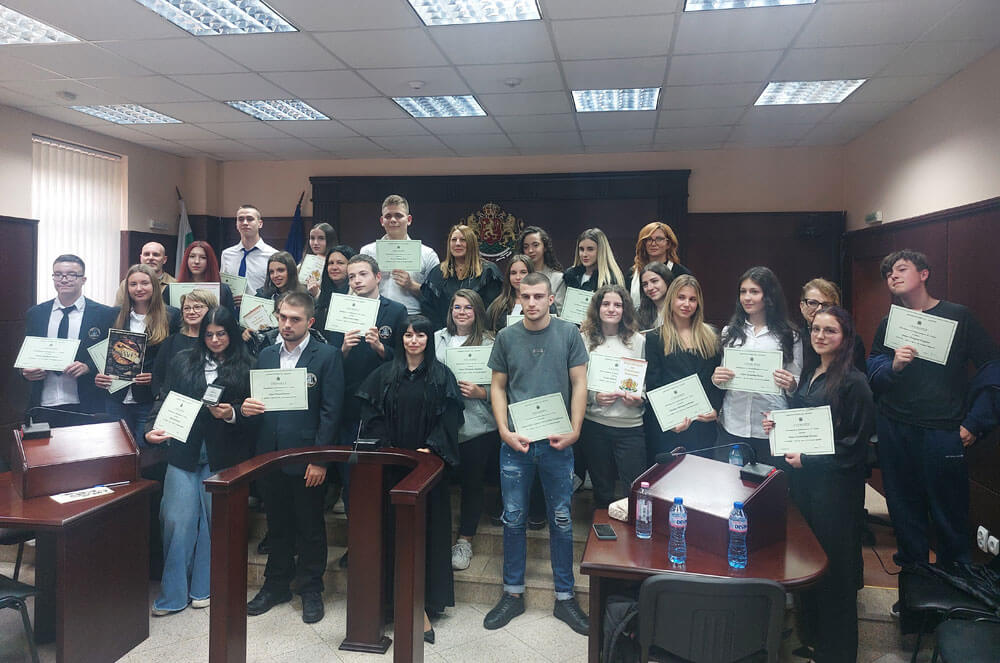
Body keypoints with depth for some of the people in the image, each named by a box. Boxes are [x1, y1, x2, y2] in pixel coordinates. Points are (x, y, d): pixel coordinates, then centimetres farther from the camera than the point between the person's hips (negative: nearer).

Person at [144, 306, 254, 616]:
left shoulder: (245, 366, 1)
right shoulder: (183, 361, 7)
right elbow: (164, 399, 5)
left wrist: (232, 414, -17)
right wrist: (152, 429, -10)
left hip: (222, 457, -1)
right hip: (183, 453, 2)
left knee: (215, 521, 8)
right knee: (177, 521, 1)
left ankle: (203, 588, 25)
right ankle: (173, 595, 15)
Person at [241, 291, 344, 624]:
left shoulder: (327, 356, -6)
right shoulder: (266, 355, 10)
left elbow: (331, 411, -10)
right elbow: (256, 400, 14)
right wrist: (246, 409, -10)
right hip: (270, 456, 5)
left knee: (310, 528, 8)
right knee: (277, 525, 17)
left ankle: (310, 589, 23)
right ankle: (276, 584, 33)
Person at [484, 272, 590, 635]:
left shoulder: (568, 333, -1)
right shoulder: (506, 337, 3)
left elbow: (579, 385, 0)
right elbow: (498, 387, 6)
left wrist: (574, 431, -9)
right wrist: (505, 431, -6)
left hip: (557, 442, -1)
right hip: (515, 442, 1)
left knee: (562, 520, 8)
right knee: (513, 519, 8)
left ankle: (564, 597, 23)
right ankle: (513, 594, 24)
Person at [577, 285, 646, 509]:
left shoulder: (638, 340, 6)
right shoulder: (584, 339, 3)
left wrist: (640, 397, -10)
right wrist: (594, 397, -13)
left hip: (630, 424, 0)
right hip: (594, 423, 0)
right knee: (602, 490, 14)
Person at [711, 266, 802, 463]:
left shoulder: (789, 335, 2)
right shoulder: (729, 332, 10)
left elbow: (797, 384, 5)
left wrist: (791, 384, -16)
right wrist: (716, 379, -6)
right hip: (732, 426, 2)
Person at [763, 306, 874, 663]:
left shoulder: (853, 382, -13)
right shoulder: (808, 375, 10)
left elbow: (857, 442, -15)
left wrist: (808, 459, -18)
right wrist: (778, 425, 3)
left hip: (835, 484, -7)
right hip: (803, 478, 7)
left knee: (833, 564, 3)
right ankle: (808, 634, 34)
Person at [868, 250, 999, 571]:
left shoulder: (957, 317, 1)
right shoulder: (888, 324, 11)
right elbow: (871, 374, 2)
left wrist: (974, 423, -8)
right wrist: (894, 366, -20)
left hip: (943, 433, -3)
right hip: (894, 432, 3)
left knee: (950, 516, 4)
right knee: (904, 511, 12)